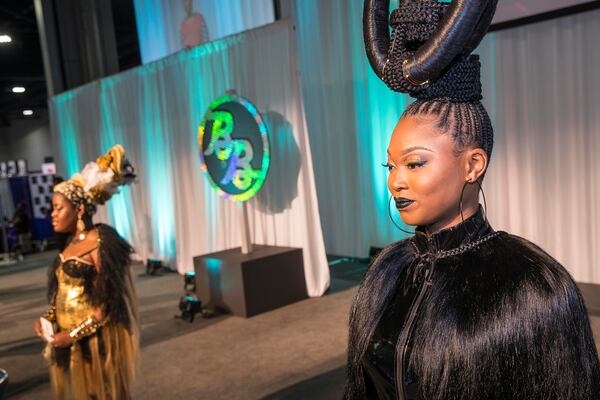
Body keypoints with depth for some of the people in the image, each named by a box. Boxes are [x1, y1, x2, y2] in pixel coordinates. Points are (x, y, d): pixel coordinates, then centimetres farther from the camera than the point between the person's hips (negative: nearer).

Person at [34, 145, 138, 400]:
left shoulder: (100, 240, -16)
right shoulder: (72, 242, 9)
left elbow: (111, 301, -18)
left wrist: (74, 334, -16)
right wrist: (48, 317, 4)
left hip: (95, 340, -8)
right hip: (70, 341, 8)